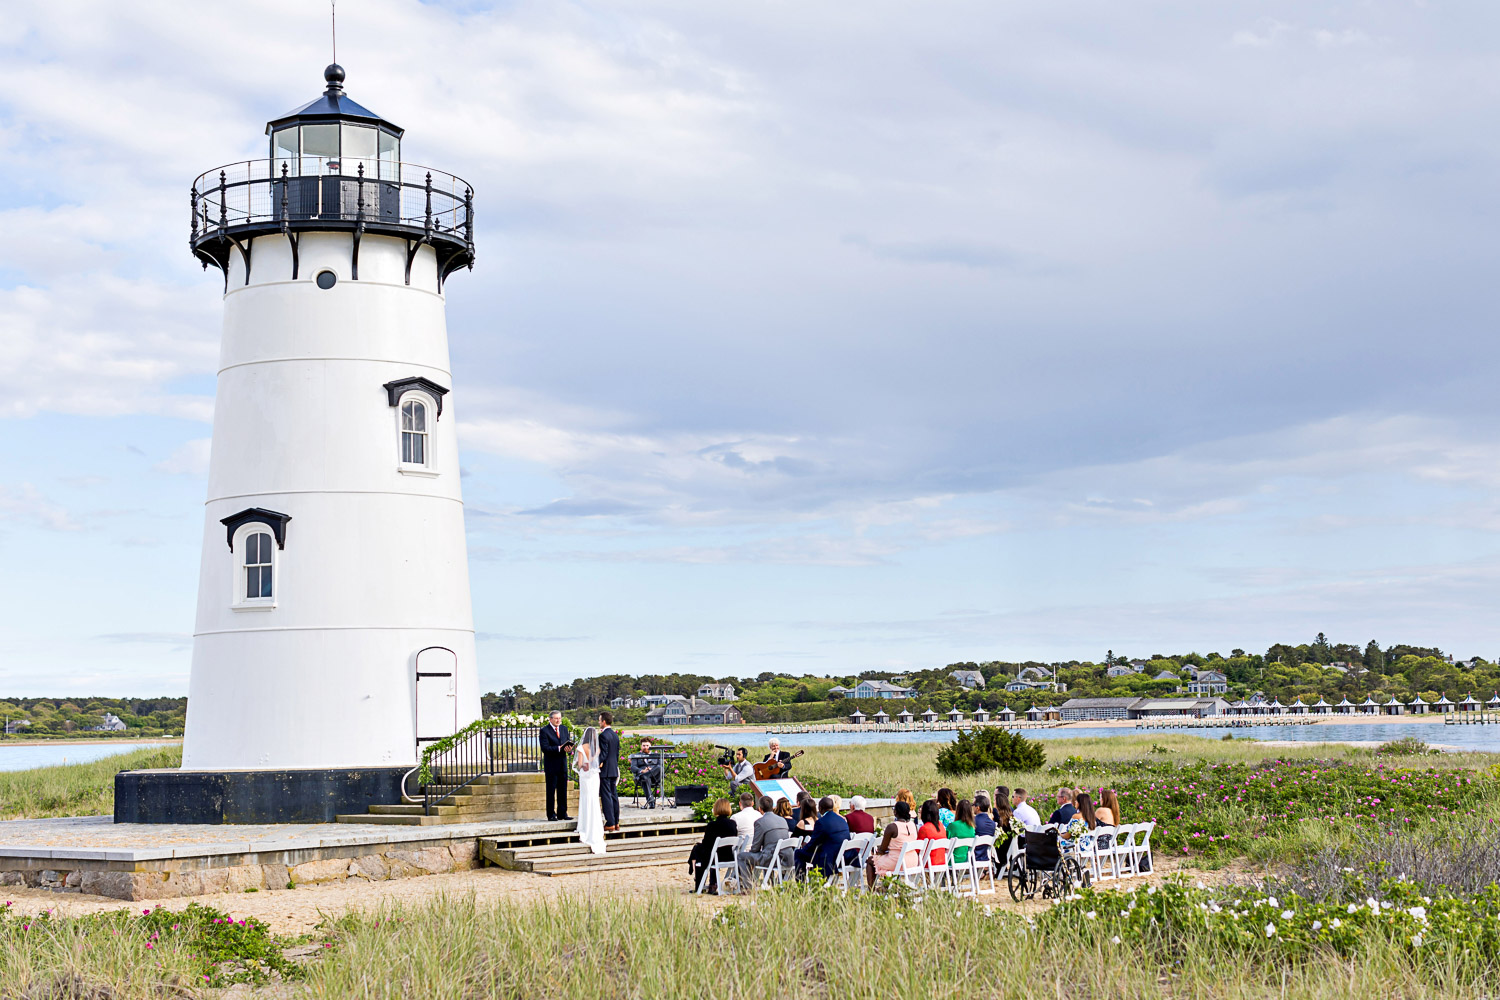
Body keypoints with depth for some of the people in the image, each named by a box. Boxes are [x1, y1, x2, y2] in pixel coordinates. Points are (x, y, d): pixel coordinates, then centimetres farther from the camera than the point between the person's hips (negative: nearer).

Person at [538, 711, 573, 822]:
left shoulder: (564, 728, 12)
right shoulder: (544, 731, -8)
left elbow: (569, 742, 11)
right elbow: (545, 748, -16)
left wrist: (569, 749, -13)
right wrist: (559, 748, -24)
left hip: (563, 763, 6)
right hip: (551, 764, -5)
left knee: (563, 790, 9)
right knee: (551, 790, 0)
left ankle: (562, 813, 15)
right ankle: (551, 814, 5)